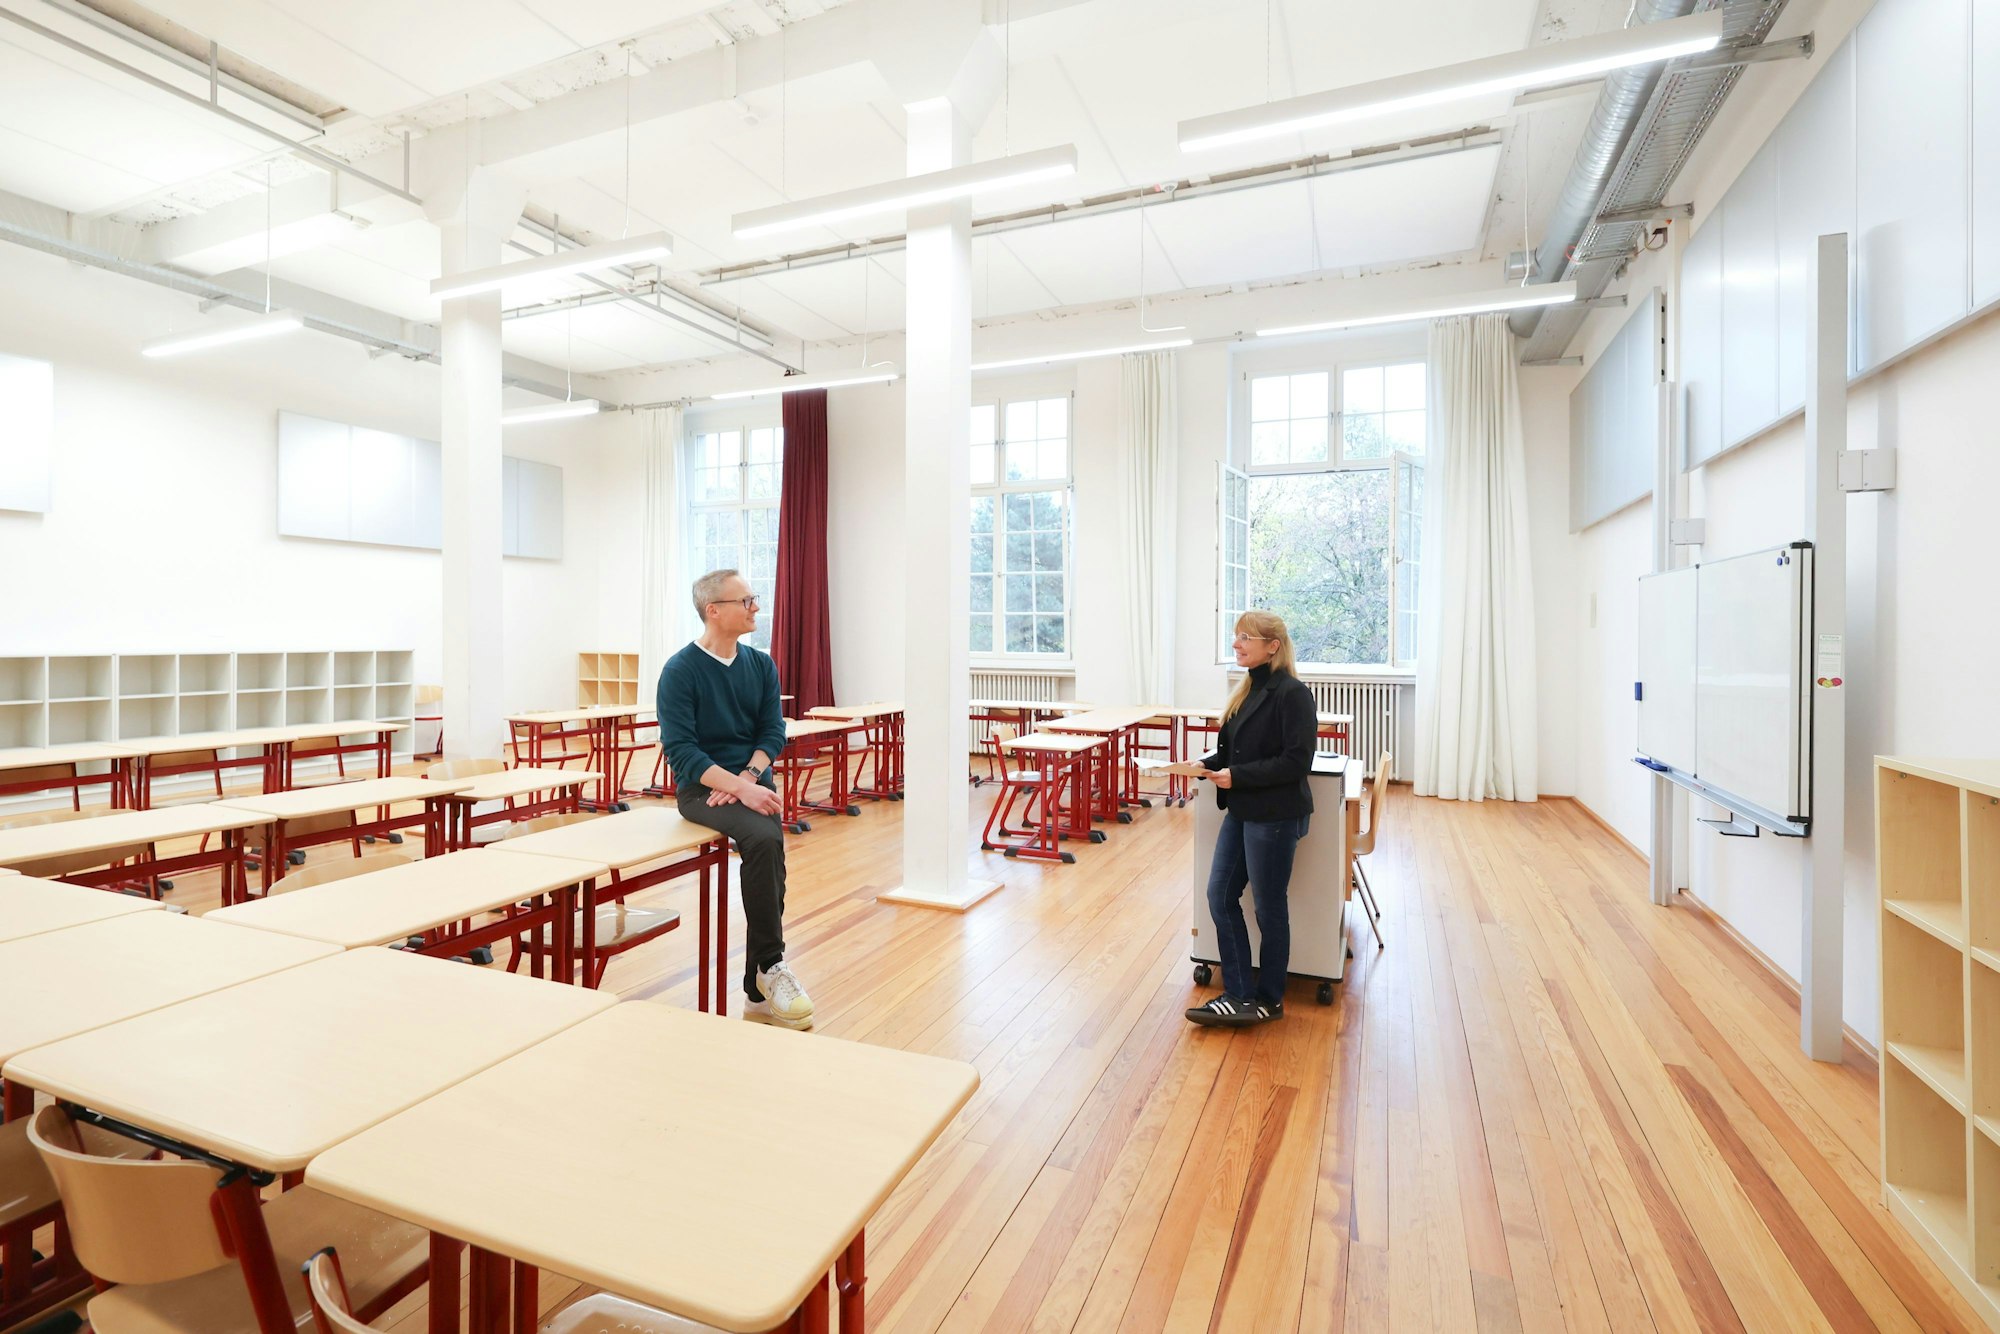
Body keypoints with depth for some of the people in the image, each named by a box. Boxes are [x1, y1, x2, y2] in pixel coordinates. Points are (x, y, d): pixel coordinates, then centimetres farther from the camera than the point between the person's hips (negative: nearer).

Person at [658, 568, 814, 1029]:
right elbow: (681, 750, -13)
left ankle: (758, 989, -8)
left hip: (753, 782, 4)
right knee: (765, 840, -30)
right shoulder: (681, 671, -7)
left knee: (768, 846, -22)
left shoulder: (761, 665, 8)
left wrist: (747, 778, -14)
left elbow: (773, 732, 6)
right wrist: (741, 789, -24)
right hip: (702, 789, -4)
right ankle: (771, 964, -16)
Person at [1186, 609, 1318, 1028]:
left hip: (1275, 816, -8)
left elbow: (1297, 760, -20)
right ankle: (1239, 994, 21)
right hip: (1241, 812, 8)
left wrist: (1237, 776, -22)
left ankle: (1268, 1000, 25)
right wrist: (1208, 764, -2)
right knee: (1220, 896, 9)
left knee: (1268, 908, 6)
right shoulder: (1249, 690, 10)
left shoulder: (1292, 694, -15)